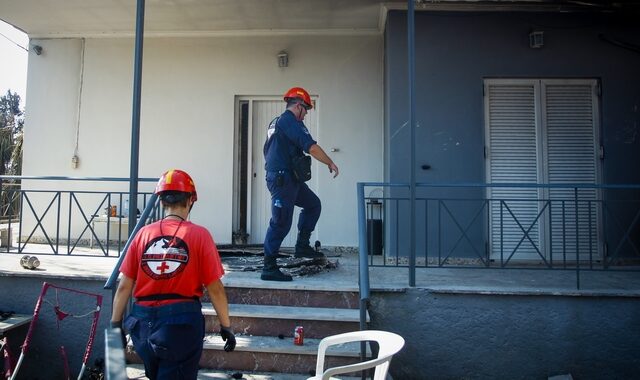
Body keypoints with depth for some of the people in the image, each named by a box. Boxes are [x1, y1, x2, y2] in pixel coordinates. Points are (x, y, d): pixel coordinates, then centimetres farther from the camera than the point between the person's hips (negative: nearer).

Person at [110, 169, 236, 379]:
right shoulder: (199, 235, -9)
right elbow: (215, 289, -9)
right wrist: (226, 327, 1)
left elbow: (124, 286, 1)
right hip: (182, 323, -4)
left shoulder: (144, 233, 0)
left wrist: (116, 324, 12)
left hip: (143, 322, 4)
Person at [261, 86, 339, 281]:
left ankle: (302, 246, 19)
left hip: (287, 179, 11)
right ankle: (269, 268, -3)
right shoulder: (291, 121, -12)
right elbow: (312, 147, -19)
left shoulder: (275, 122, 20)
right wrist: (331, 163, -7)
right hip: (283, 179, -11)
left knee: (313, 204, 19)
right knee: (281, 223, -8)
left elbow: (268, 151, 26)